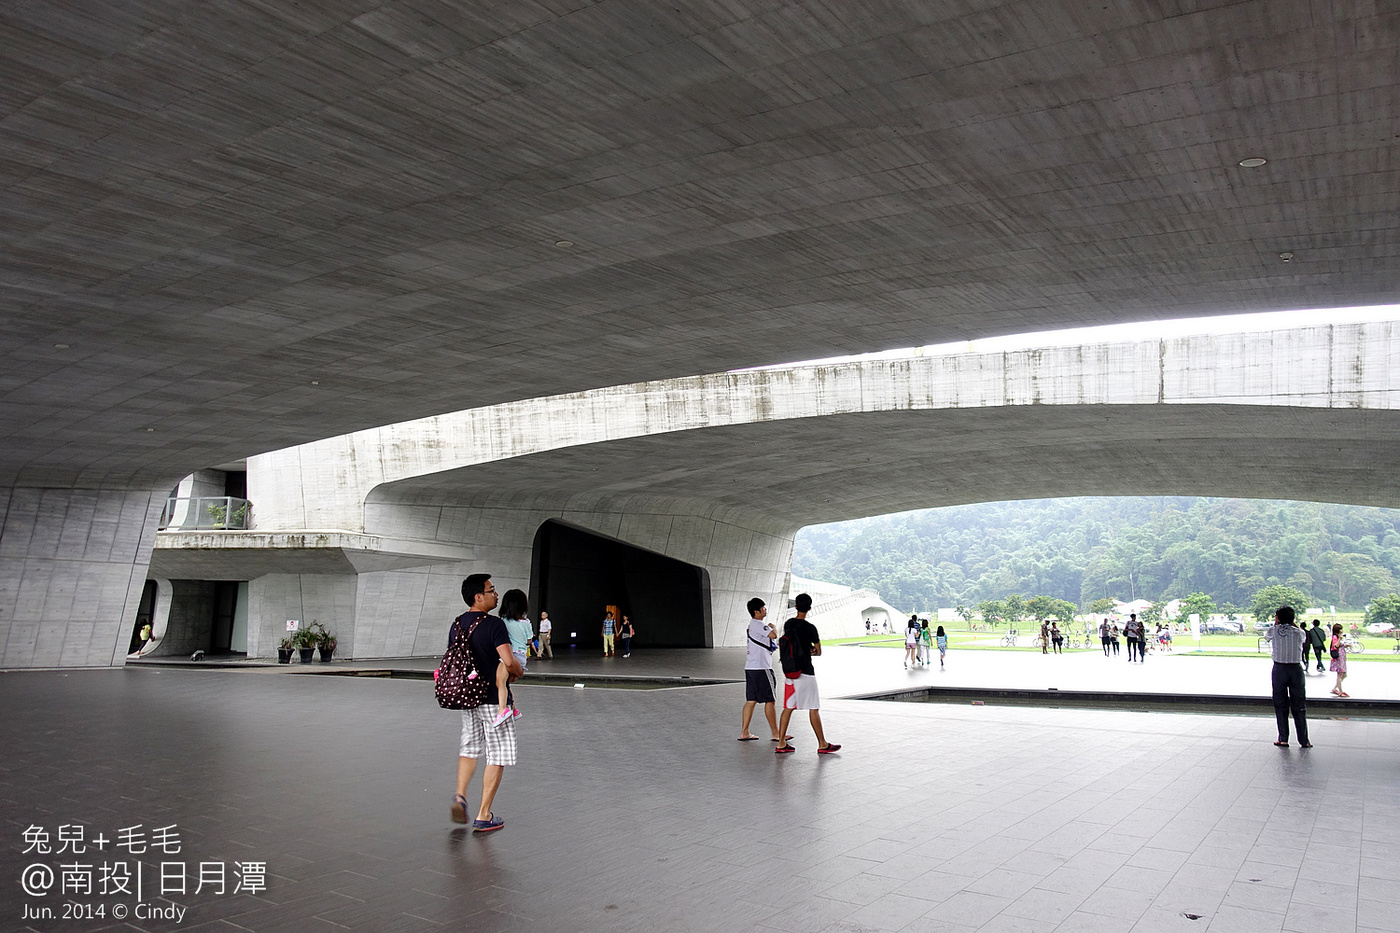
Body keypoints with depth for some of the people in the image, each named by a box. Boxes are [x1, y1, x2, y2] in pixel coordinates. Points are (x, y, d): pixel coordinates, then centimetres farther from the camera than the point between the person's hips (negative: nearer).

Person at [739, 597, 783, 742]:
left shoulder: (752, 624, 18)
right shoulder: (758, 624, -14)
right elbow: (774, 635, -26)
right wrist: (773, 627, -5)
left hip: (750, 667, 10)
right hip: (761, 668, -10)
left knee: (751, 700, 10)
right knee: (769, 700, -2)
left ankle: (744, 732, 10)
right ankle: (776, 734, 4)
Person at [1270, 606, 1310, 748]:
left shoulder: (1275, 631, -5)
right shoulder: (1299, 632, -3)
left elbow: (1268, 635, 16)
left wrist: (1276, 622, 20)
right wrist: (1292, 623, 19)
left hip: (1279, 669, -1)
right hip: (1296, 669, 1)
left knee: (1280, 705, 7)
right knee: (1299, 706, 8)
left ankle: (1283, 739, 7)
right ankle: (1304, 740, 10)